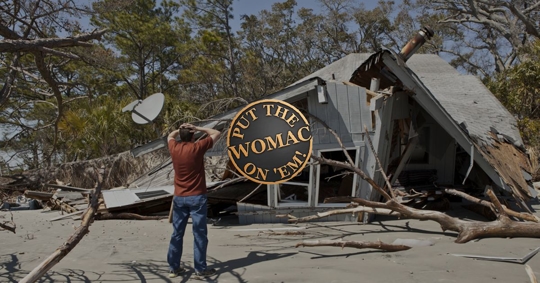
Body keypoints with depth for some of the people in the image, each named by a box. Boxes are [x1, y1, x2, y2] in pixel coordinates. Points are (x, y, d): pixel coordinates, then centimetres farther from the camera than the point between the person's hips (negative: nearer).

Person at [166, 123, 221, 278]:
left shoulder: (174, 147, 2)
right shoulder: (197, 147, -10)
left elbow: (170, 136, 27)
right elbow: (216, 133, 2)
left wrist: (179, 129, 12)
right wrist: (198, 128, 0)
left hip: (179, 197, 5)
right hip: (197, 197, -4)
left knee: (177, 233, 11)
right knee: (199, 233, 1)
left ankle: (173, 267, 16)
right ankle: (200, 268, 5)